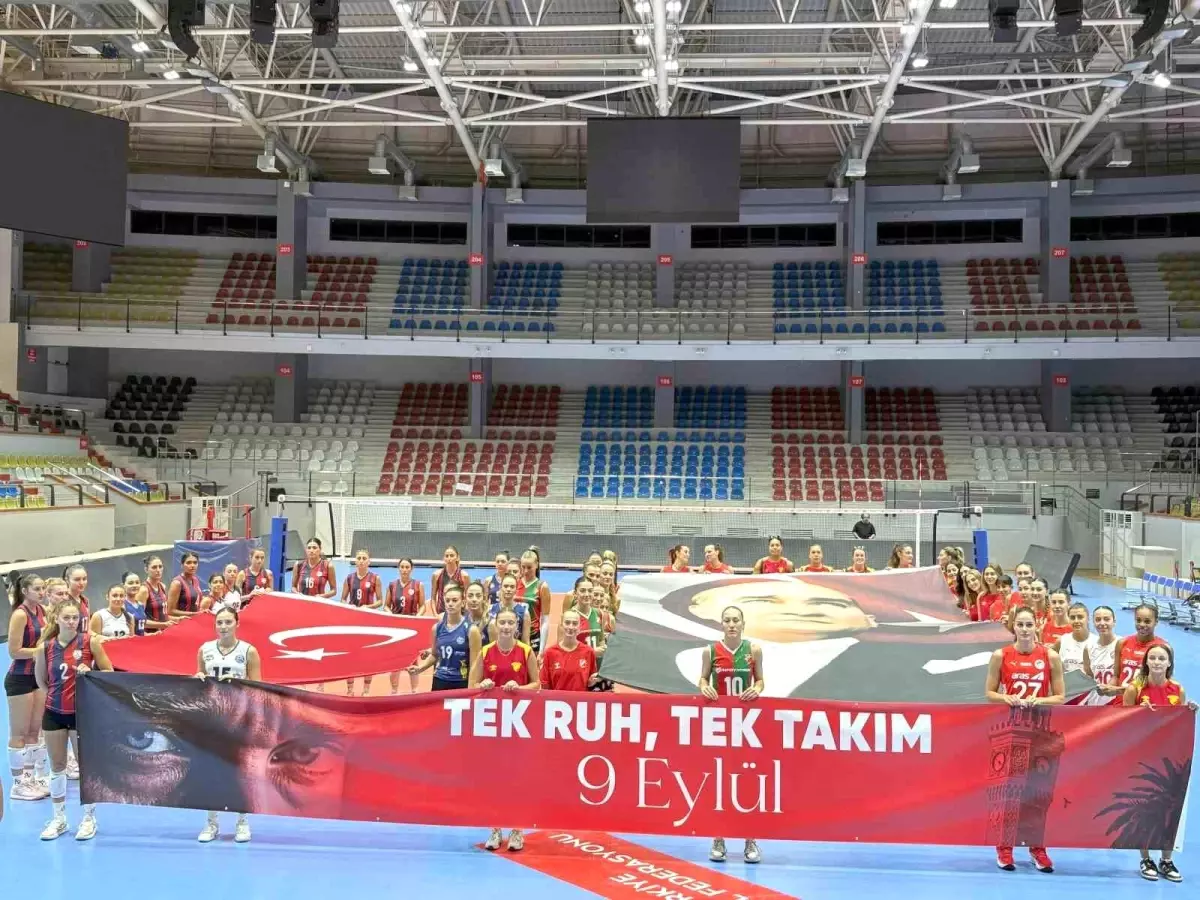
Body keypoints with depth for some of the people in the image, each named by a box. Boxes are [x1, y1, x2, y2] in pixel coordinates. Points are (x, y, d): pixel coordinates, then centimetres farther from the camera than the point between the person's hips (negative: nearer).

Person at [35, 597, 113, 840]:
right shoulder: (46, 646, -3)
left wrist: (89, 673, -21)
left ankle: (89, 818, 19)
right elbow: (41, 679, 12)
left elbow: (109, 672, -4)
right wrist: (55, 695, 2)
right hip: (54, 713, 3)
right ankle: (59, 818, 26)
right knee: (56, 766, 12)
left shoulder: (90, 641, -9)